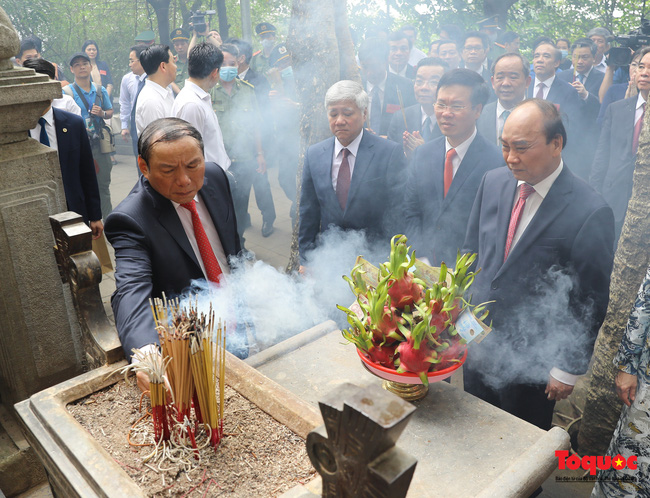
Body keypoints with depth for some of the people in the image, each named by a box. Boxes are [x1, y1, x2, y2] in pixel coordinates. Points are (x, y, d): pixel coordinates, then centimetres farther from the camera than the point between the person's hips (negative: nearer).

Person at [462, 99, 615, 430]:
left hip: (531, 359, -4)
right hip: (477, 340, 5)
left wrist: (568, 369, -7)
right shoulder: (493, 182, -4)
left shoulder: (590, 213, -20)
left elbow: (590, 302, -13)